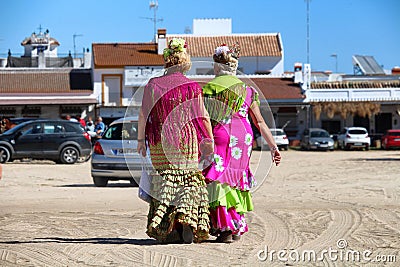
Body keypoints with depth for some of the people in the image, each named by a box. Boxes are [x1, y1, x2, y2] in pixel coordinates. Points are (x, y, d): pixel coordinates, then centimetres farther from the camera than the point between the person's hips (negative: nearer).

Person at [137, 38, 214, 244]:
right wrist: (208, 140, 10)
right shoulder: (192, 87, -2)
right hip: (187, 141, -1)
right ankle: (186, 217, -13)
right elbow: (203, 117, 0)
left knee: (164, 182, 6)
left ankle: (165, 229, 2)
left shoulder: (153, 85, 0)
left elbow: (143, 114, 0)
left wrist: (141, 139, 8)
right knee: (189, 181, 7)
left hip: (160, 142, 1)